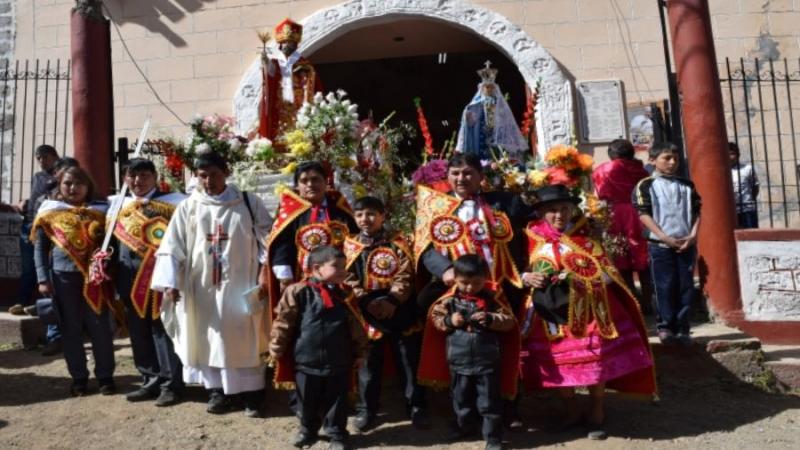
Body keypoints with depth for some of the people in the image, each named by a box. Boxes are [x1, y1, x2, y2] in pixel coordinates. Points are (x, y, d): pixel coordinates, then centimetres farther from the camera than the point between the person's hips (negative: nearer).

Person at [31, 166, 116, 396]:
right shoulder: (49, 212, 6)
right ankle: (79, 377, 19)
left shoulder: (100, 211, 6)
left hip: (94, 275, 0)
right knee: (70, 328, 8)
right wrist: (43, 278, -2)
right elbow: (39, 247, 6)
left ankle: (105, 376, 12)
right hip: (63, 276, 1)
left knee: (99, 326, 1)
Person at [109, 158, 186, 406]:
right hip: (129, 280, 6)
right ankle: (151, 381, 23)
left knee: (163, 330, -1)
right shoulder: (117, 204, 15)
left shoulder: (171, 201, -2)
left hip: (159, 277, -5)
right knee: (138, 333, 11)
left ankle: (171, 384, 7)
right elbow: (112, 239, 20)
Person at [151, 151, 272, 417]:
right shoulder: (188, 207, 2)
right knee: (208, 338, 9)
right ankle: (216, 390, 23)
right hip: (202, 286, 2)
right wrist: (170, 282, -7)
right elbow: (172, 247, 2)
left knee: (244, 339, 4)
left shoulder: (249, 203, 1)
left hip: (240, 285, -1)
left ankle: (251, 393, 15)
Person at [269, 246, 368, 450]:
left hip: (338, 364, 1)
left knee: (336, 402, 12)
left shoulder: (345, 296, -2)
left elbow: (356, 328, 6)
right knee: (307, 402, 17)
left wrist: (360, 353, 9)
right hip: (305, 362, -1)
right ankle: (307, 431, 40)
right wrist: (277, 348, -1)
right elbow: (283, 323, -5)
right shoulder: (298, 292, -12)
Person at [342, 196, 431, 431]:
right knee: (370, 362, 9)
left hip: (399, 308, -1)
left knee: (409, 360, 6)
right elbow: (349, 279, 0)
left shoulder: (398, 242, 1)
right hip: (367, 310, 1)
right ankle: (366, 409, 23)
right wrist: (367, 302, -13)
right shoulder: (350, 245, 5)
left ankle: (416, 407, 19)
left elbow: (405, 275, -6)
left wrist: (392, 300, -17)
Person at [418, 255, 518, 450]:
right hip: (458, 359, 2)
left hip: (487, 360, -2)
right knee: (461, 396, 19)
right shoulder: (450, 299, -4)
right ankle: (464, 426, 41)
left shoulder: (493, 298, -6)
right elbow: (435, 318, 2)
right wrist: (449, 321, -17)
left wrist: (490, 319, -21)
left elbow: (509, 321, -5)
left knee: (489, 400, 6)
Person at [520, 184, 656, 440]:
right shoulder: (533, 240, 2)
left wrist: (579, 279, -20)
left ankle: (596, 413, 23)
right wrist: (527, 277, -10)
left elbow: (607, 274, -5)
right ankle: (572, 412, 28)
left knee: (595, 359, 0)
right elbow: (520, 270, 12)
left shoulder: (585, 238, -2)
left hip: (586, 311, -2)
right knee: (558, 363, 7)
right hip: (551, 313, 2)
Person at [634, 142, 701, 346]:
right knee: (664, 287, -2)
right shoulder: (645, 185, -1)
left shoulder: (687, 185, 13)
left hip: (686, 244, 4)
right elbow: (644, 215, -7)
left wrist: (693, 236, -3)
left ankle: (682, 329, 12)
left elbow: (696, 212, 13)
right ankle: (665, 327, 6)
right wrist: (666, 238, -13)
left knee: (685, 287, 5)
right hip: (660, 245, -4)